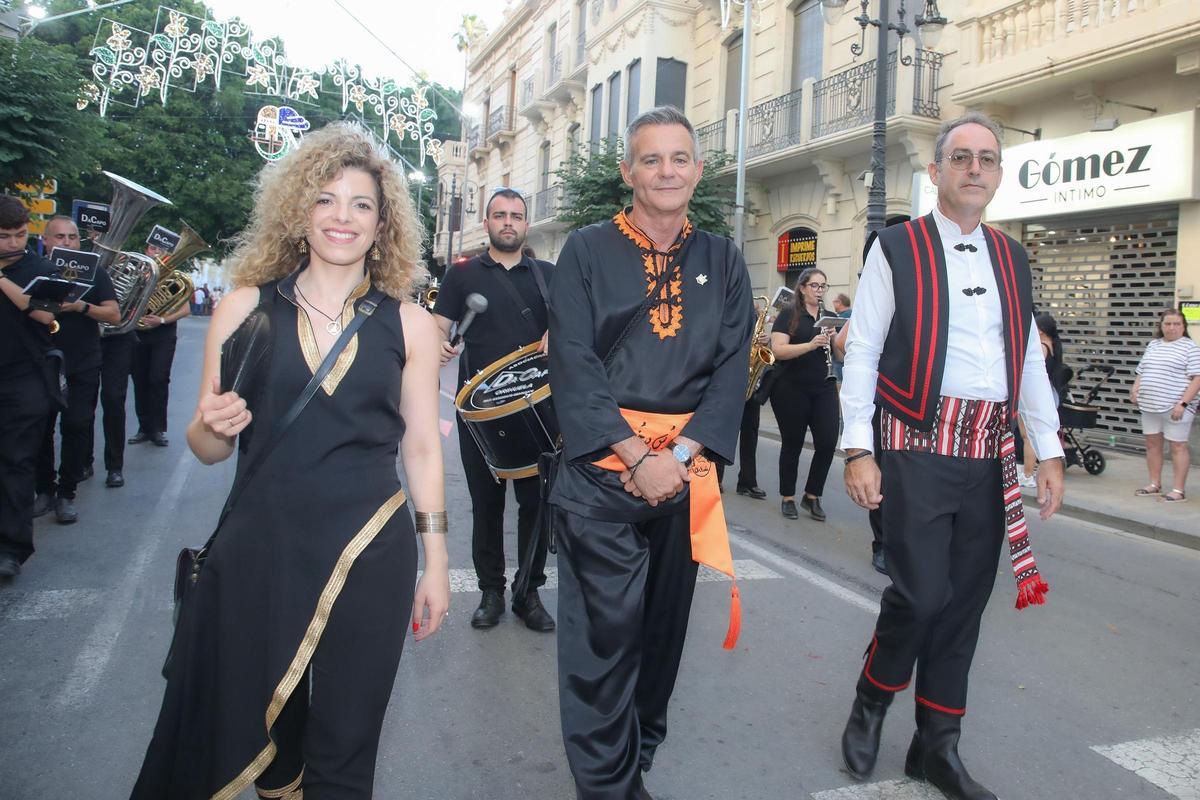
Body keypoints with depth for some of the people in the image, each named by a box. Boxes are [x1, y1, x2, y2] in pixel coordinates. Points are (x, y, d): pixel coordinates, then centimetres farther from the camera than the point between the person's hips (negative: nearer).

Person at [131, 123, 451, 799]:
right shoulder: (246, 308, 1)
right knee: (252, 737, 15)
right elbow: (207, 447, 7)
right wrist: (214, 426, -16)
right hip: (259, 549, 1)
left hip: (371, 556, 0)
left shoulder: (408, 324, 1)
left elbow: (422, 446, 4)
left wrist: (436, 562, 3)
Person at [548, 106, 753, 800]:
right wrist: (639, 456, -14)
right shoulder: (588, 253, 1)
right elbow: (574, 367, -7)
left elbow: (733, 367, 1)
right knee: (604, 629, -1)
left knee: (665, 625, 13)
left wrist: (681, 453, -12)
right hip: (601, 471, -3)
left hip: (686, 473, 3)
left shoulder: (722, 261, 9)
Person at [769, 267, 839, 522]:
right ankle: (788, 498, 19)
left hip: (823, 389, 4)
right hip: (791, 389, -4)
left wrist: (833, 340, -10)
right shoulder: (789, 314, -3)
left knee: (827, 443, -4)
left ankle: (812, 496, 14)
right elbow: (778, 350, -15)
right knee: (792, 444, 4)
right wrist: (810, 345, -25)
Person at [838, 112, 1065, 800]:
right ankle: (871, 704, 19)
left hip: (989, 457, 5)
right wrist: (858, 450, -12)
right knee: (921, 593, -11)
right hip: (920, 451, -5)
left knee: (965, 603, 10)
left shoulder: (1013, 258, 14)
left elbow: (1031, 361, 16)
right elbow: (862, 352, -5)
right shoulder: (897, 249, -1)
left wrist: (1050, 452, 10)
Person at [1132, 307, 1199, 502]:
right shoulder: (1152, 345, 14)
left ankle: (1179, 490, 4)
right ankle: (1155, 484, 22)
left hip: (1175, 407, -6)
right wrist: (1135, 388, 3)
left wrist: (1183, 403, -20)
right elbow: (1141, 371, 22)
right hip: (1150, 405, 6)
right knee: (1152, 443, 11)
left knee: (1178, 446, -1)